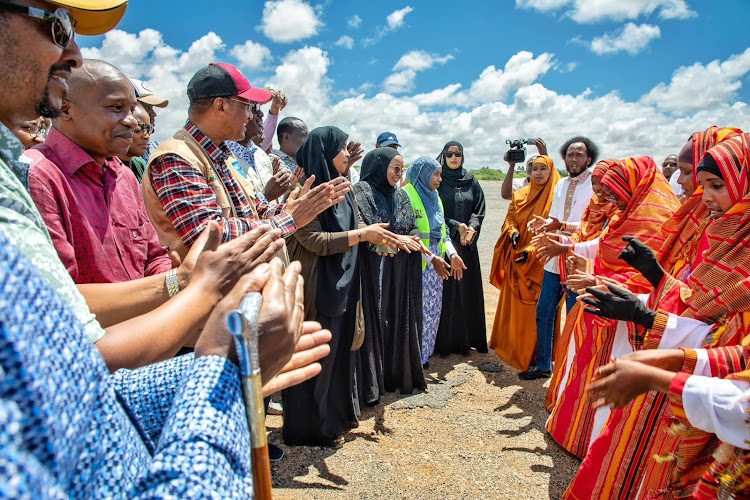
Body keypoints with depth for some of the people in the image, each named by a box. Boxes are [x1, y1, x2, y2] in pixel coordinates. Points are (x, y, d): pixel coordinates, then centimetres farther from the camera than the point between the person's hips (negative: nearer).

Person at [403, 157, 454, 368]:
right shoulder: (406, 196, -11)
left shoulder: (434, 197, 15)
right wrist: (432, 258, -18)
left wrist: (452, 253, 0)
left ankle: (424, 354, 25)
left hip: (436, 263, 8)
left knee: (432, 308, 12)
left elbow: (443, 231, 16)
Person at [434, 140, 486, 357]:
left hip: (468, 243, 4)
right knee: (445, 290, -2)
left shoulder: (471, 182, 12)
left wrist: (471, 228, -10)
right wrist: (456, 226, -14)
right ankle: (444, 341, 6)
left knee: (468, 289, 7)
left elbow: (479, 209, 8)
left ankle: (466, 339, 18)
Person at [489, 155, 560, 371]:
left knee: (536, 308, 0)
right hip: (516, 259, 5)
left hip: (540, 262, -5)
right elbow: (509, 218, 12)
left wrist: (531, 251, -18)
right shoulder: (520, 195, 11)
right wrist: (512, 232, -11)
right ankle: (511, 346, 29)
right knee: (513, 305, 13)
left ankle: (532, 352, 13)